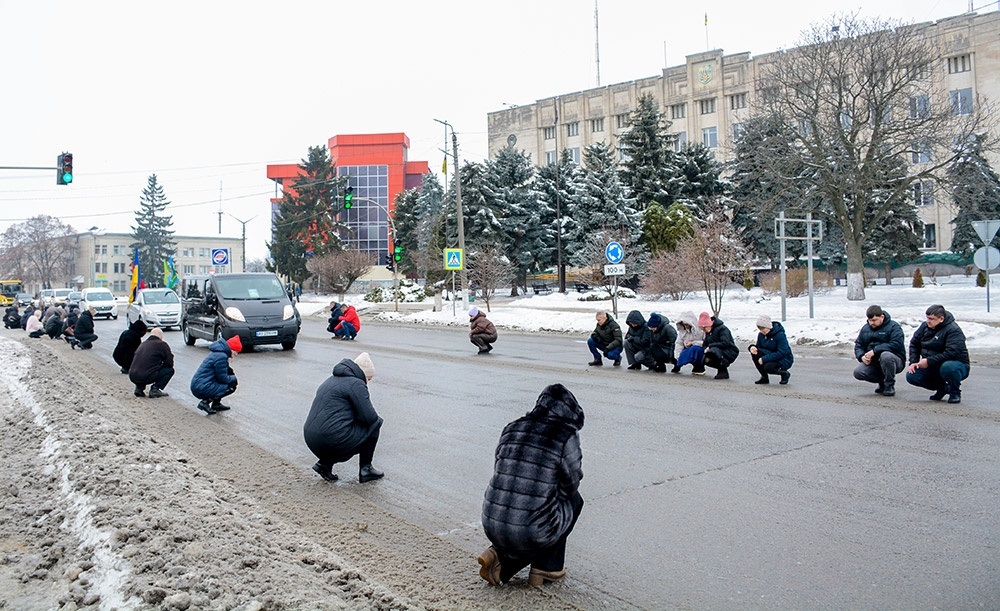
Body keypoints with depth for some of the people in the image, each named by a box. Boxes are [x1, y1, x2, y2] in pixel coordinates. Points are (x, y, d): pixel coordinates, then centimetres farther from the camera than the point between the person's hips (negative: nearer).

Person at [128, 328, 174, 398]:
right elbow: (169, 364, 4)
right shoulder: (162, 344, 4)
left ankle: (139, 388, 17)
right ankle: (154, 389, -1)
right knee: (170, 370, 11)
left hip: (132, 377, 7)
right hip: (147, 376, -7)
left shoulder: (142, 344, 23)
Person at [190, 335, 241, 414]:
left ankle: (216, 404, 17)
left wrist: (232, 375, 7)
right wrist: (234, 378, 4)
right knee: (232, 385, -6)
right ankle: (206, 402, -7)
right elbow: (223, 378, -13)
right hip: (202, 389, -10)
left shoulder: (218, 352, 13)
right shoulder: (221, 356, -19)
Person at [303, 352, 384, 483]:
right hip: (333, 441, -9)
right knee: (375, 423, 9)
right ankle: (365, 469, 12)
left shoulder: (330, 380, 22)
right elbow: (369, 417, -9)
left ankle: (325, 463, 16)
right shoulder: (357, 384, -6)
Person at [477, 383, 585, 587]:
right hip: (533, 534, -5)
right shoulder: (566, 436, -6)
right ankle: (548, 566, 21)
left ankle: (500, 557, 12)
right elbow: (571, 485, 5)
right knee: (573, 499, 24)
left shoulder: (511, 429, 10)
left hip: (492, 527, 6)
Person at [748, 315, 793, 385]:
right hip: (771, 356, 7)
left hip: (784, 360, -7)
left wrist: (764, 359, -32)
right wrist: (752, 347, -19)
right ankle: (764, 378, -5)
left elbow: (782, 353, -28)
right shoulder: (761, 334, -3)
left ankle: (784, 373, 1)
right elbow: (758, 346, 8)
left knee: (768, 367, -35)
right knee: (755, 352, -19)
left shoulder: (780, 335, -22)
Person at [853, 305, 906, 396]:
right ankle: (882, 382, 9)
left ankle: (889, 386, -17)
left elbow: (896, 345, -22)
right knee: (858, 372, -20)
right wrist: (862, 356, -10)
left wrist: (874, 351, -27)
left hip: (894, 359, -5)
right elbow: (858, 345, 13)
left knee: (886, 356, -40)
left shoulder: (893, 326, -8)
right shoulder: (865, 328, 12)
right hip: (873, 362, 5)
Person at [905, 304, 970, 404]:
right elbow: (914, 344, 14)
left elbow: (951, 353, -29)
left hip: (957, 364, -7)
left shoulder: (953, 330, -18)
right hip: (932, 368, 7)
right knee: (911, 376, -13)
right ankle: (942, 387, 10)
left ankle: (955, 392, -9)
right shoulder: (925, 326, 4)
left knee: (947, 367, -41)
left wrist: (929, 361, -29)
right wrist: (913, 362, 0)